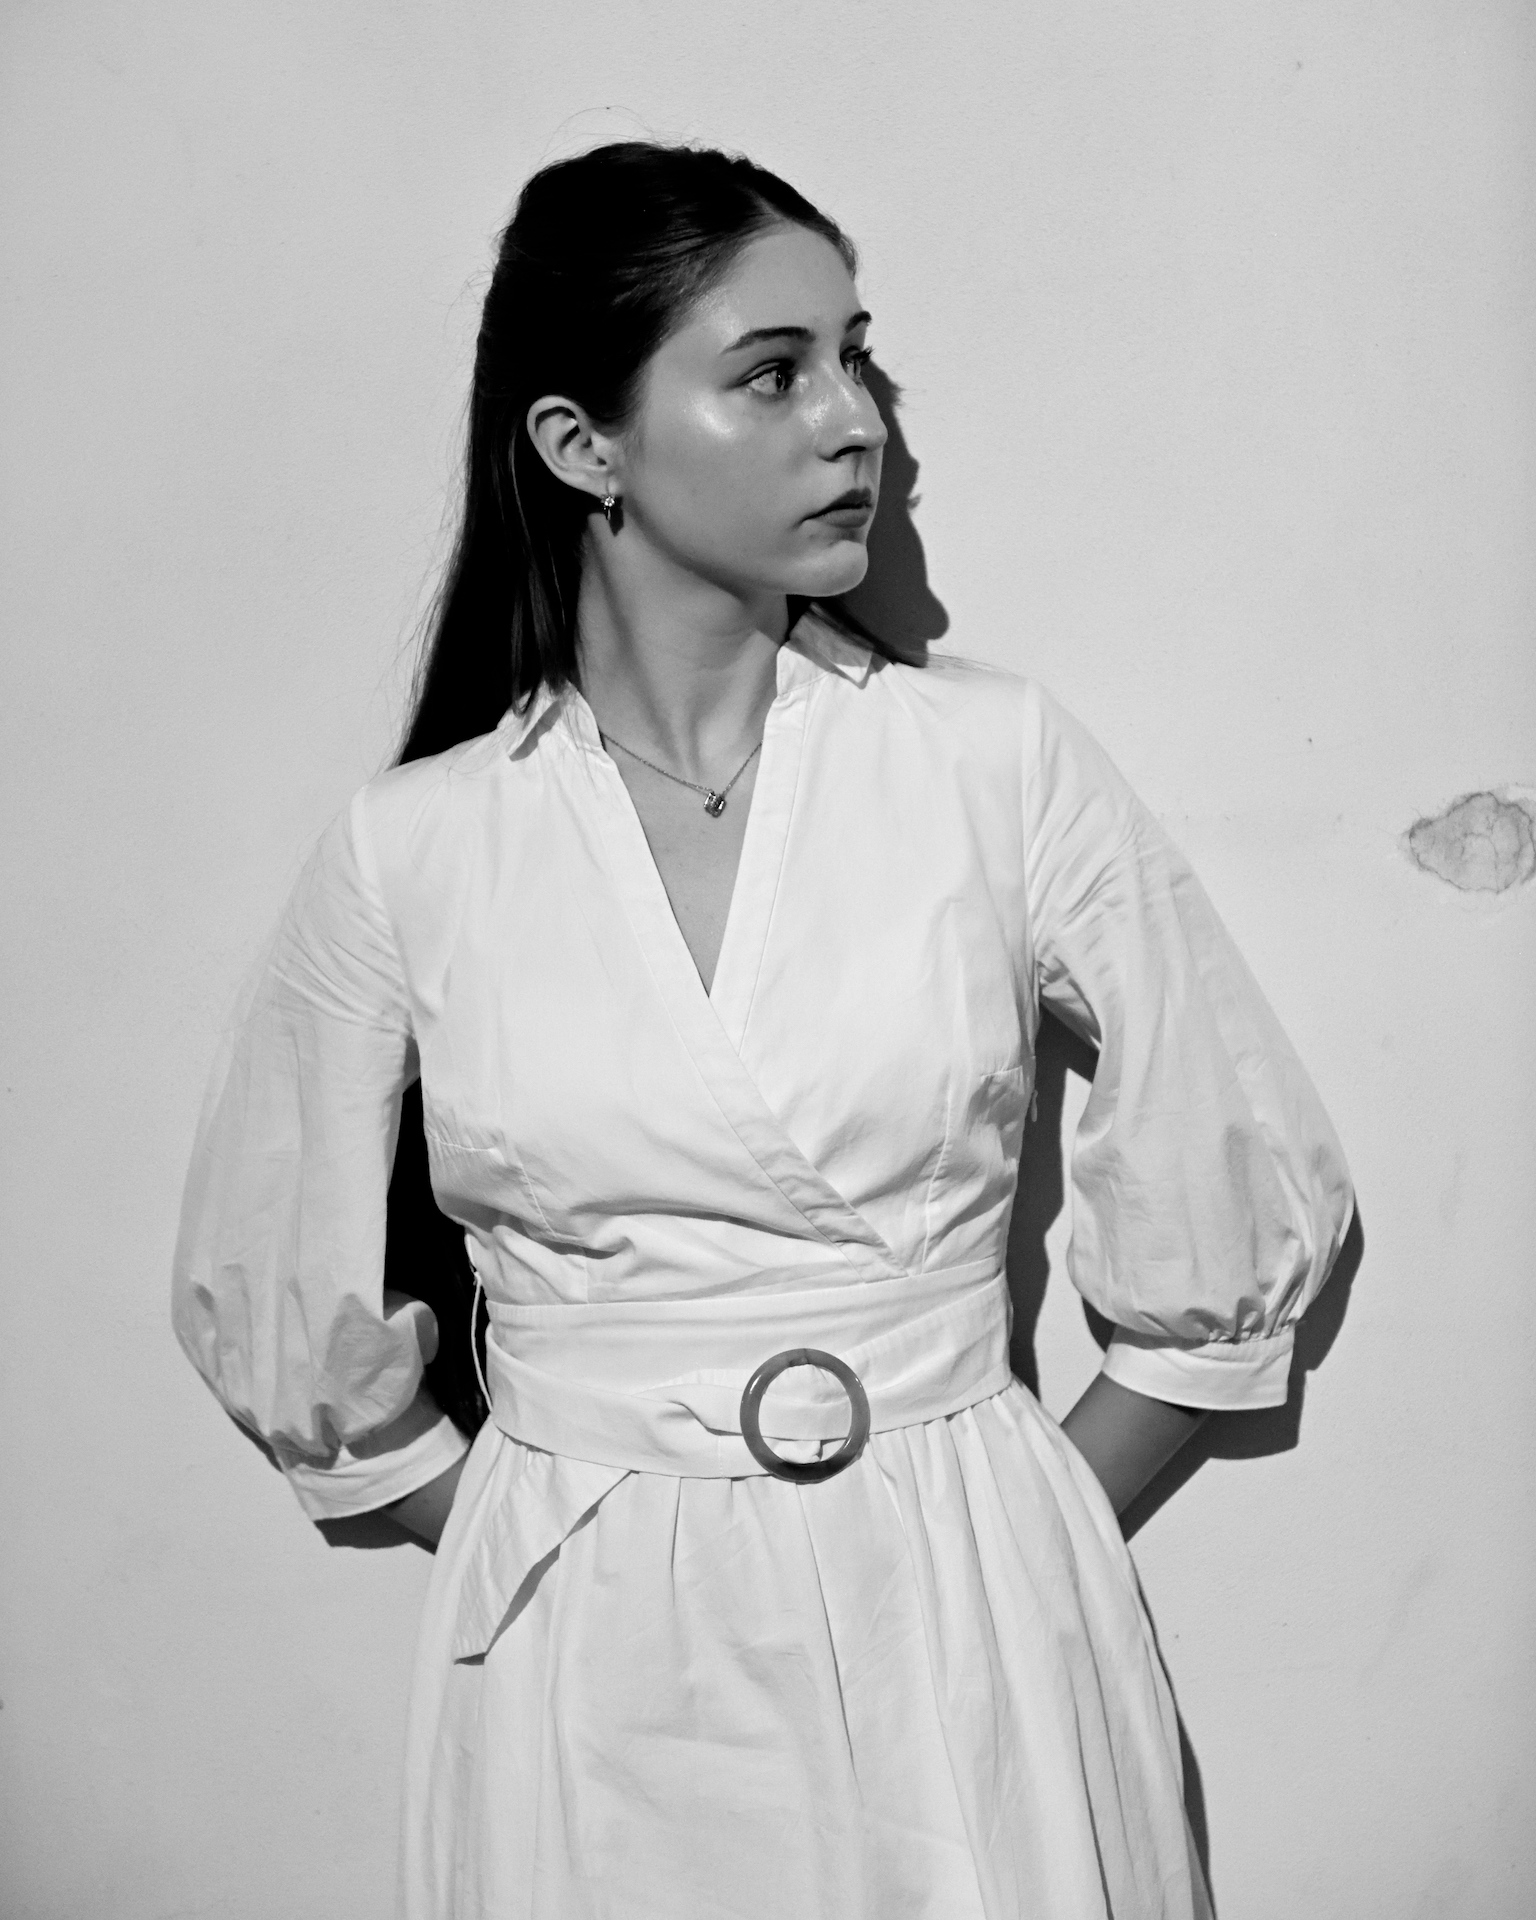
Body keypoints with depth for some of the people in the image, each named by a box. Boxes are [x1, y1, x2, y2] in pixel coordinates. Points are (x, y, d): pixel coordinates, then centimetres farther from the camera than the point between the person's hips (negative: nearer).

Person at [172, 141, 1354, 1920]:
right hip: (586, 1661, 0)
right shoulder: (410, 850, -6)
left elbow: (1249, 1205, 0)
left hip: (969, 1630, 0)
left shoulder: (997, 759, -7)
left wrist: (1035, 1514, 2)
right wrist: (543, 1540, 4)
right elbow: (273, 1302, 6)